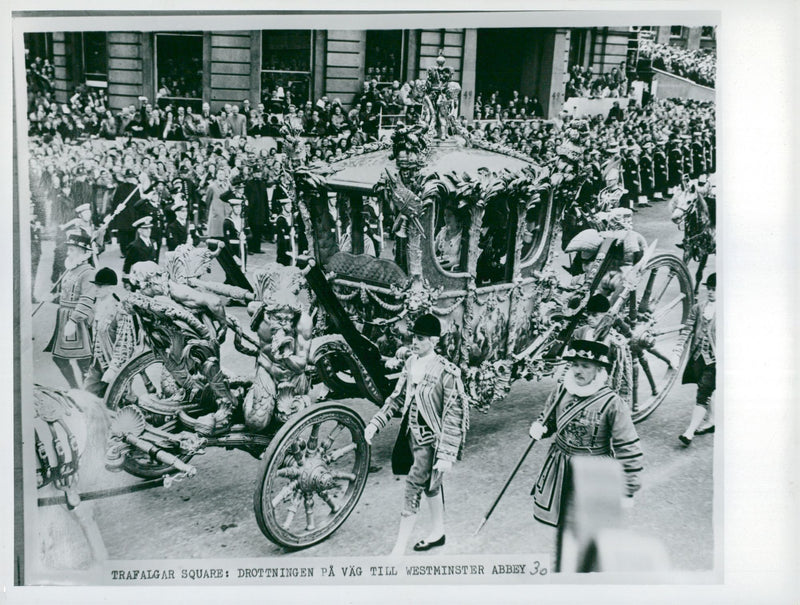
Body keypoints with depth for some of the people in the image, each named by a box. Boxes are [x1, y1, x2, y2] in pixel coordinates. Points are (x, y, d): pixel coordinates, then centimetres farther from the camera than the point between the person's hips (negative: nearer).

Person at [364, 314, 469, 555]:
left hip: (430, 440, -7)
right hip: (411, 434, 7)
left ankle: (398, 550, 2)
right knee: (431, 484, 21)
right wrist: (375, 423, 5)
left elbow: (454, 415, -18)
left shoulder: (447, 372, -19)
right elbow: (398, 397, 14)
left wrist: (446, 454, -21)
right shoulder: (411, 363, 3)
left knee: (414, 488, -6)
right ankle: (437, 533, 39)